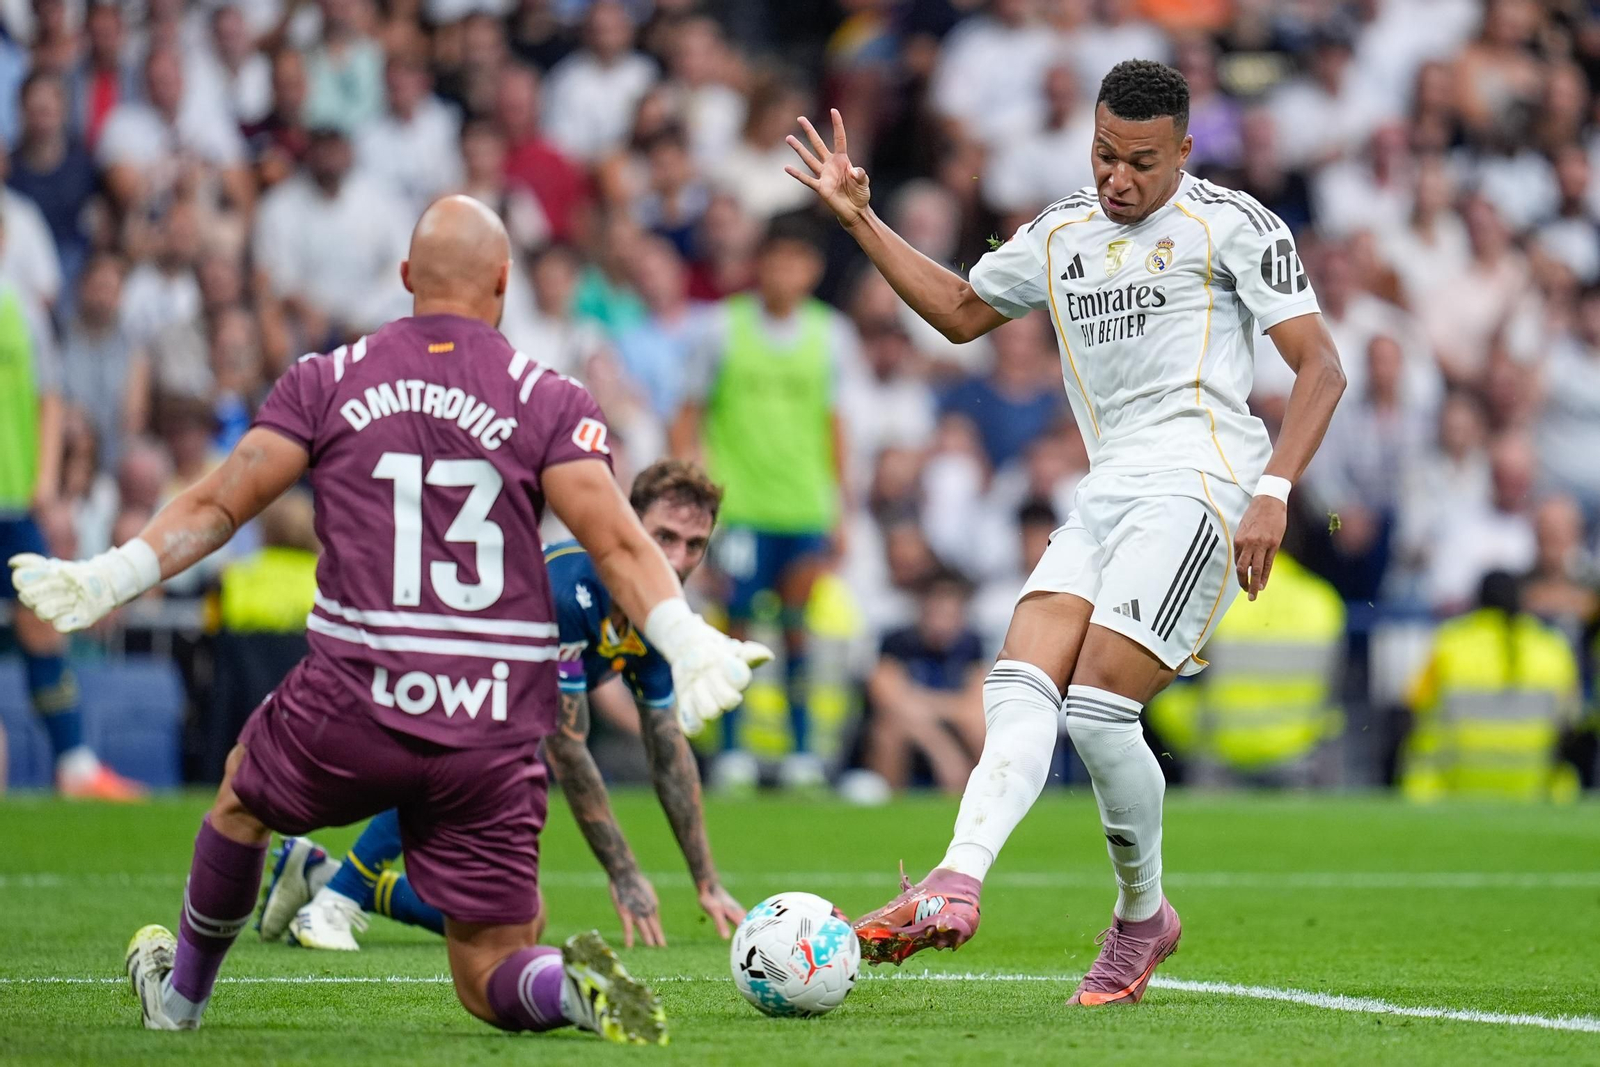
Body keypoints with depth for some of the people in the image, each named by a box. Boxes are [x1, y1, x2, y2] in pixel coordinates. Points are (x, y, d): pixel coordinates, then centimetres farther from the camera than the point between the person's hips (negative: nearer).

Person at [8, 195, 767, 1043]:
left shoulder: (328, 382, 4)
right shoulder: (549, 401, 2)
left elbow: (217, 505, 1)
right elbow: (617, 542, -11)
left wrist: (108, 580, 4)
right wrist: (689, 645, -16)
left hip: (353, 709, 0)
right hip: (495, 736, 0)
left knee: (245, 791, 35)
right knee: (492, 986, 9)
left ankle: (182, 990, 49)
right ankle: (571, 985, -24)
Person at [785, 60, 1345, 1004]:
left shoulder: (1231, 226, 1)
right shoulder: (1061, 235, 20)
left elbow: (1321, 367, -2)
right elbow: (961, 310, 36)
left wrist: (1275, 492, -14)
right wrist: (859, 219, 27)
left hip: (1200, 483, -7)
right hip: (1107, 494, 7)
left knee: (1098, 707, -17)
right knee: (1022, 686, -15)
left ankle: (1143, 915, 2)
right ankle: (957, 885, -30)